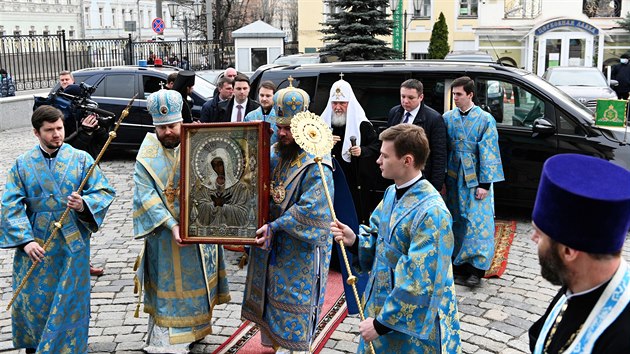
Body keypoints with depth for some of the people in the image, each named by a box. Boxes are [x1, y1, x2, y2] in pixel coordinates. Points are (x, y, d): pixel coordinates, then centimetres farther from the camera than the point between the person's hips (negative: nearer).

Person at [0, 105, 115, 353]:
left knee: (68, 302, 1)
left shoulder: (81, 159, 0)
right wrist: (26, 240, -13)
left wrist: (84, 205, -23)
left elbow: (104, 192, -2)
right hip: (35, 244, 2)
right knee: (32, 301, 8)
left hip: (72, 245, -1)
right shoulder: (22, 164, 4)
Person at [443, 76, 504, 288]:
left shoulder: (485, 119, -7)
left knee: (478, 222, -3)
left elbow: (488, 153, -9)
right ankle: (460, 264, 19)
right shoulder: (448, 118, 4)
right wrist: (442, 179, 4)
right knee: (457, 222, 9)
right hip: (454, 178, 4)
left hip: (475, 179, -4)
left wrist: (485, 184, -12)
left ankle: (476, 268, 4)